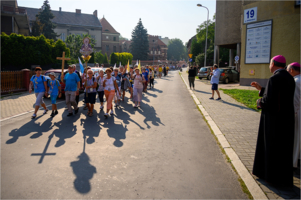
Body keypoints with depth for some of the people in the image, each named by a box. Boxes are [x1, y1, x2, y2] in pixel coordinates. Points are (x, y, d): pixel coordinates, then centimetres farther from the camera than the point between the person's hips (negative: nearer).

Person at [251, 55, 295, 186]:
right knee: (284, 147, 18)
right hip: (286, 118, 9)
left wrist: (259, 102, -3)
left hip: (273, 118, -9)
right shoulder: (289, 78, 8)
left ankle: (274, 177, 19)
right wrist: (261, 89, 19)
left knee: (272, 147, 6)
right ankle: (284, 177, 32)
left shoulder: (274, 79, -20)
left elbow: (268, 101, -25)